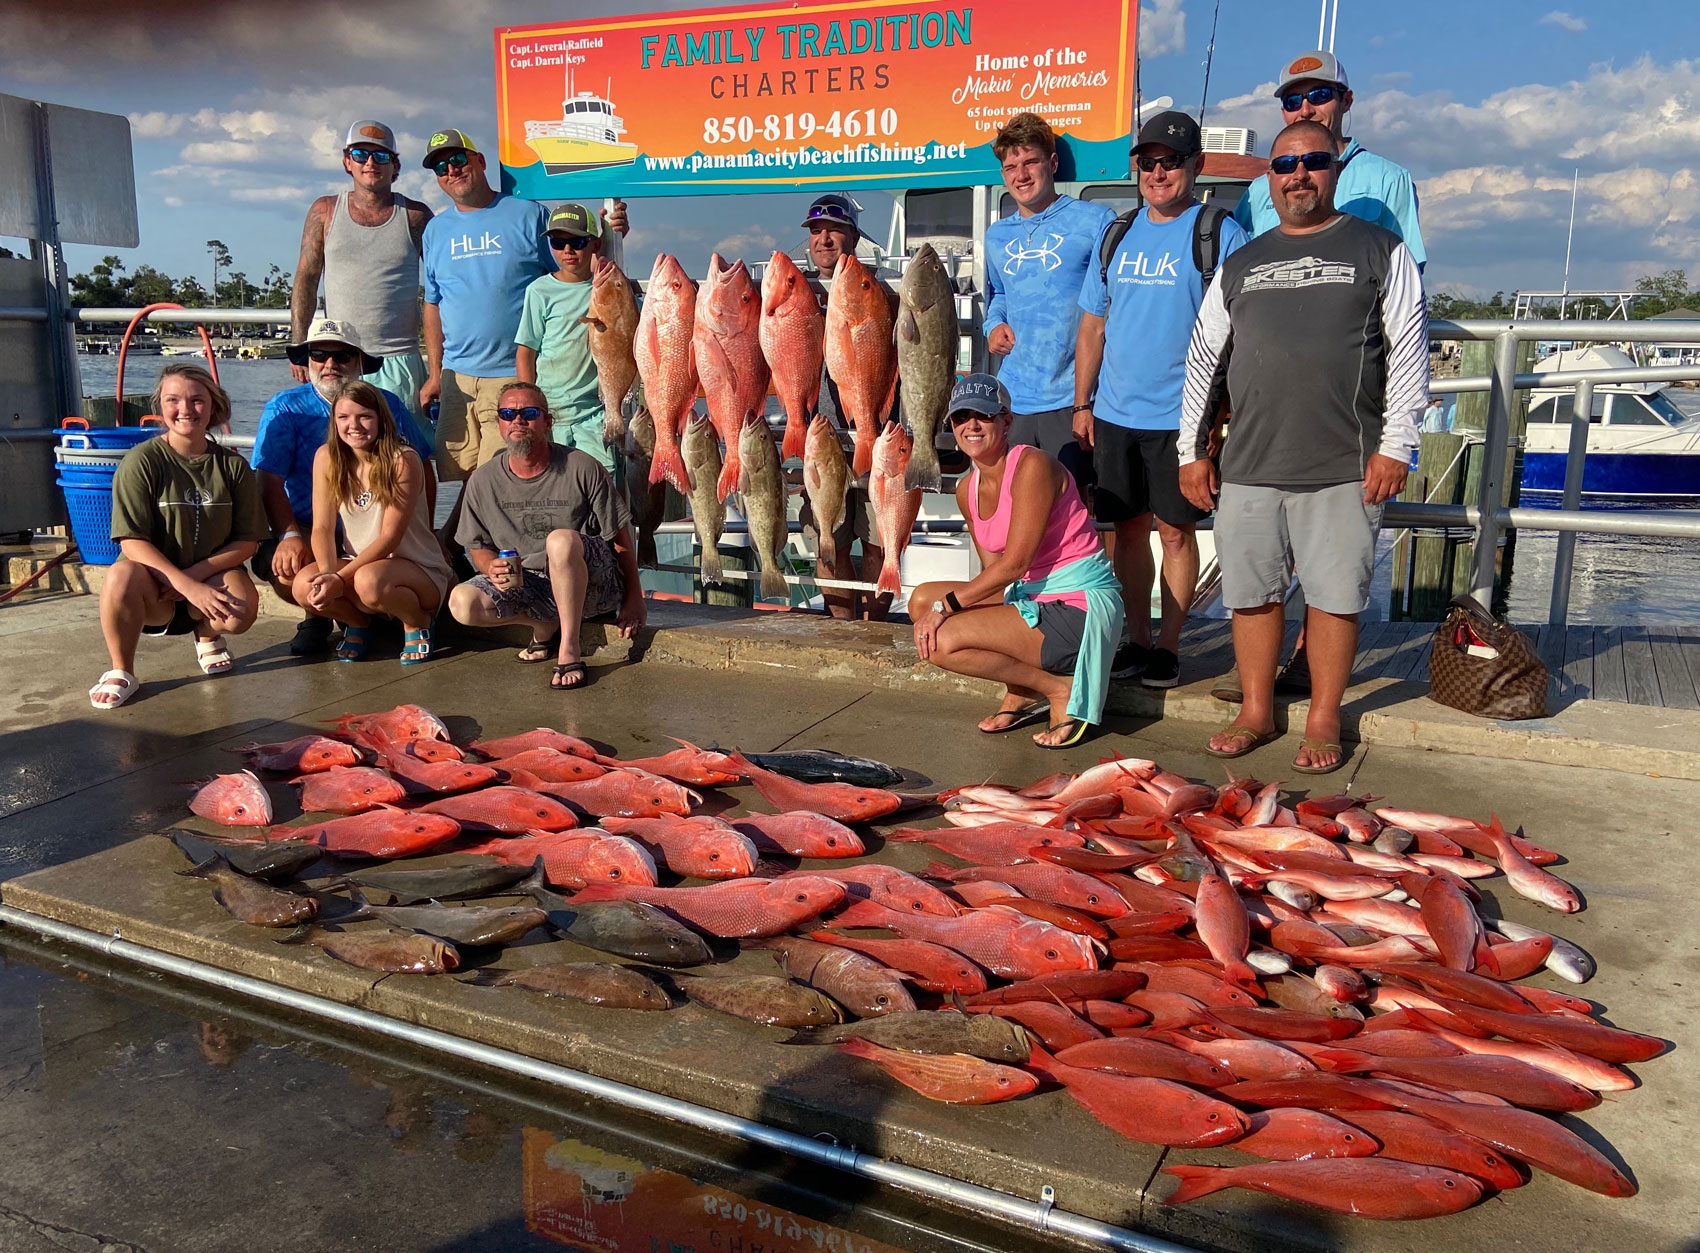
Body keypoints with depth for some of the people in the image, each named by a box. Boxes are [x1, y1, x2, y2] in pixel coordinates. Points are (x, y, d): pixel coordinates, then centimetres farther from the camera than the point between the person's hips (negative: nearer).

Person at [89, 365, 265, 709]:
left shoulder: (233, 465, 0)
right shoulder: (141, 461, -9)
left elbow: (247, 541, -1)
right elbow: (132, 541, -14)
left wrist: (197, 573, -17)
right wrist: (188, 587, -26)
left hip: (211, 577, 2)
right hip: (153, 588, -2)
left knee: (241, 608, -31)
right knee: (121, 576, -36)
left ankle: (207, 635, 10)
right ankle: (121, 671, -9)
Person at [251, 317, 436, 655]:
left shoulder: (387, 403, 8)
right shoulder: (285, 408, 2)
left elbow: (423, 470, 7)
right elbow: (270, 481, -7)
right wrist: (289, 536, -23)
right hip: (309, 529, -1)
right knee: (284, 566, -33)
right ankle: (317, 617, 6)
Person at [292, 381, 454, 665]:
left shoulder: (404, 461, -17)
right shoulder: (327, 458, -3)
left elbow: (390, 537, -19)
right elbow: (322, 528, -5)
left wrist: (341, 578, -26)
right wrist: (329, 575, -25)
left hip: (420, 569, -4)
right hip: (358, 563, 4)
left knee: (369, 581, -37)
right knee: (305, 587, -25)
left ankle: (417, 623, -3)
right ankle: (358, 623, 9)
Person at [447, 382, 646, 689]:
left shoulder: (582, 468, -8)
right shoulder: (483, 481, 1)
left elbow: (620, 538, -3)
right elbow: (477, 546, 10)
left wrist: (634, 599, -4)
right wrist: (493, 568, -15)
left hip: (592, 583, -4)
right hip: (523, 583, 4)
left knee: (561, 540, -37)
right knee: (462, 604, -23)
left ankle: (569, 648, -24)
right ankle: (546, 626, 4)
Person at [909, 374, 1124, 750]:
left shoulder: (1033, 465, -16)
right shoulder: (967, 489, 9)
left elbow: (1015, 563, -20)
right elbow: (993, 569, 10)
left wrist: (947, 604, -19)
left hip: (1079, 606, -9)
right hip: (1032, 597, 9)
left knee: (940, 641, -19)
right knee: (922, 600, 4)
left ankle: (1060, 688, -6)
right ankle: (1021, 692, 6)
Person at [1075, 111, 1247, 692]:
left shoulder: (1218, 234, -4)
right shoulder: (1117, 236, 12)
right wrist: (1081, 403, 10)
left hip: (1178, 417, -5)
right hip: (1114, 413, 5)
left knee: (1175, 531, 2)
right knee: (1128, 529, 10)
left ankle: (1168, 645, 13)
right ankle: (1137, 639, 21)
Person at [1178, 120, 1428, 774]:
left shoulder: (1379, 251, 6)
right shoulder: (1240, 265, 15)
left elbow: (1409, 352, 1)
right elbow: (1202, 359, 16)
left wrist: (1395, 446, -7)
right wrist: (1192, 450, 10)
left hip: (1343, 470, -3)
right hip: (1247, 467, 3)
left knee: (1334, 596, 2)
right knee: (1251, 594, 7)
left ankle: (1323, 721, 15)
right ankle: (1256, 714, 21)